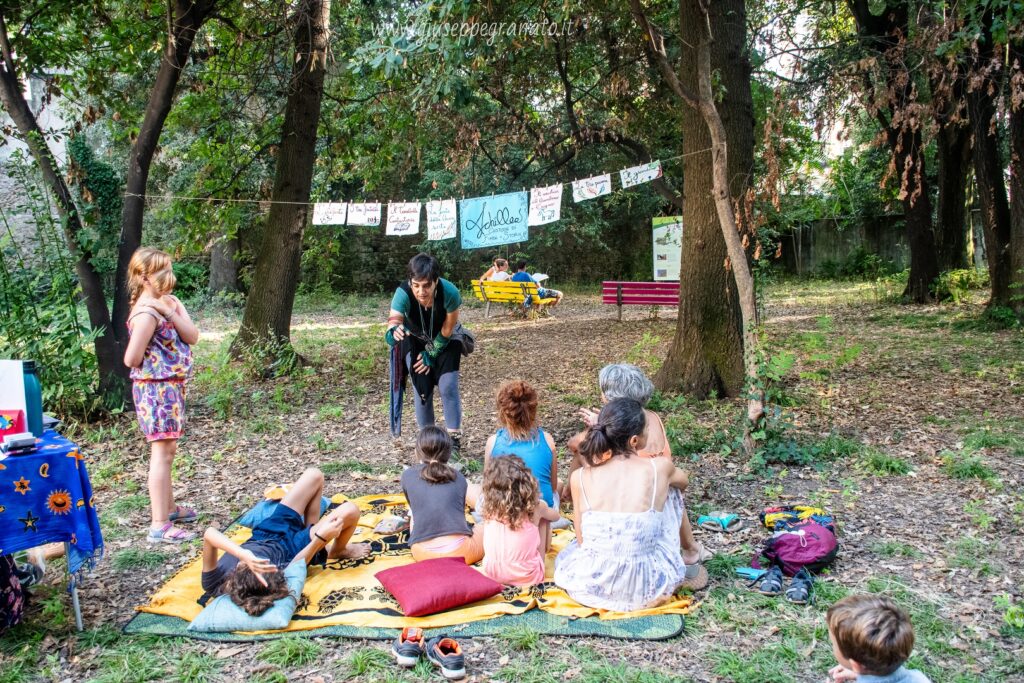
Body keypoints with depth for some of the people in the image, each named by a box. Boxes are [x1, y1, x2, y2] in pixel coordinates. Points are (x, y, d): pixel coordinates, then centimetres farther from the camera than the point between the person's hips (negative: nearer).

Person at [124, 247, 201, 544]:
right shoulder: (147, 313, -19)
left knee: (167, 450, 20)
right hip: (156, 388, -10)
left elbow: (193, 336, -3)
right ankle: (159, 526, -5)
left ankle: (168, 507, 35)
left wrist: (171, 311, -14)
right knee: (163, 452, -8)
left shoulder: (168, 303, 8)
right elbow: (131, 359, -21)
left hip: (171, 386, 10)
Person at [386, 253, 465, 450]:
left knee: (448, 386, -7)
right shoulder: (403, 293, -36)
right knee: (422, 388, -1)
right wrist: (393, 332, -71)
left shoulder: (450, 292, -37)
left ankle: (455, 436, 10)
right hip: (415, 340, 1)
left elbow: (447, 330, -21)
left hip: (444, 341, -1)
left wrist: (432, 353, -12)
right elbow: (393, 321, -49)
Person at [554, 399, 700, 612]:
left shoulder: (579, 477, -8)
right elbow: (683, 480, 18)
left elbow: (581, 540, 3)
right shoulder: (660, 468, -9)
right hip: (648, 590, -1)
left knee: (567, 553, 40)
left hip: (591, 586, 1)